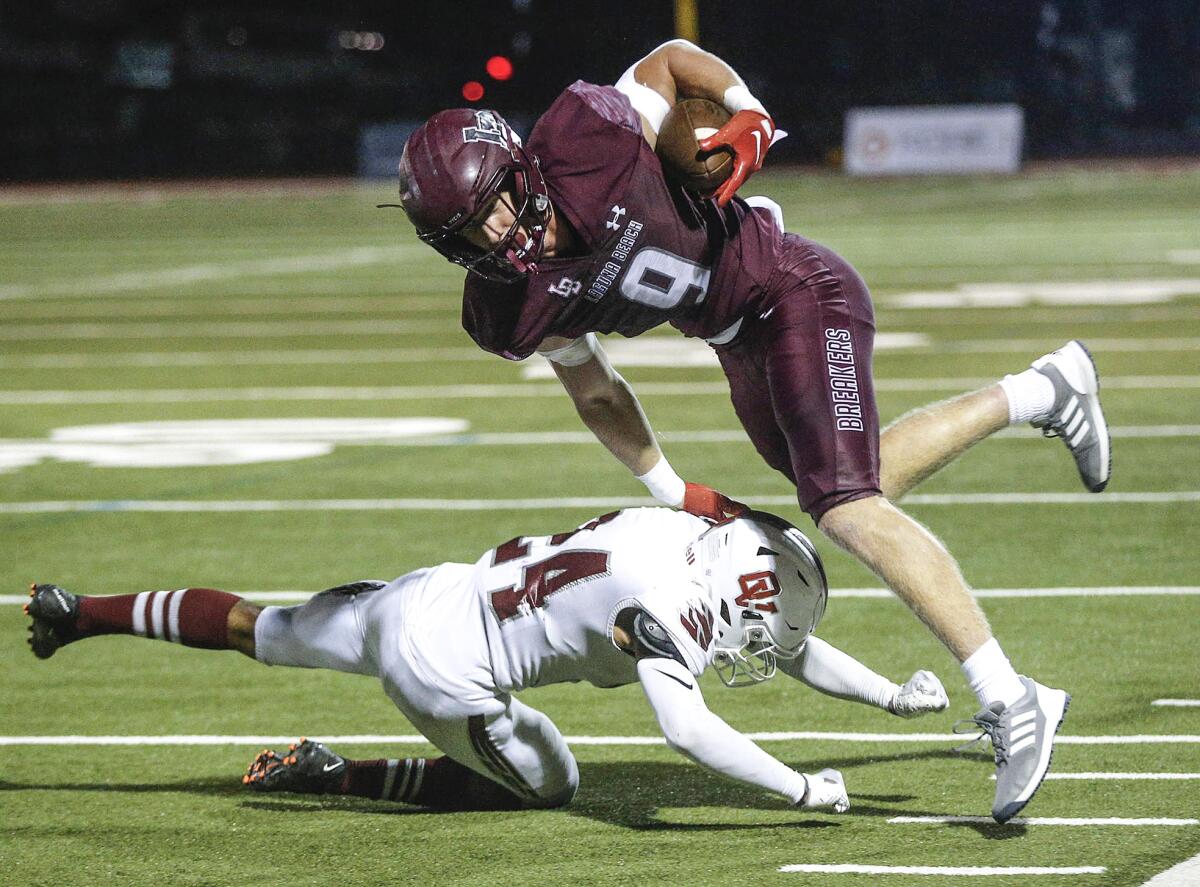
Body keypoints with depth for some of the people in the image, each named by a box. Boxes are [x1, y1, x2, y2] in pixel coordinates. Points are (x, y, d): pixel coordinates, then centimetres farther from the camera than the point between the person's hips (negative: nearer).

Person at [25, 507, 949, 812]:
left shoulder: (692, 537, 1)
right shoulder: (662, 604, -24)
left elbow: (786, 645, 13)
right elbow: (686, 727, -36)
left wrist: (893, 696, 9)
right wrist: (802, 788, -30)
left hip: (422, 597, 8)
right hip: (439, 670, -8)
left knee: (266, 631, 26)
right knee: (548, 785, 11)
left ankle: (78, 611, 36)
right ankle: (334, 775, 8)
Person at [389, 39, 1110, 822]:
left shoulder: (582, 137, -27)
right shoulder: (511, 313, -13)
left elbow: (670, 59, -7)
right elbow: (598, 394, 5)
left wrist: (750, 113, -20)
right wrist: (672, 493, 7)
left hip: (798, 294, -7)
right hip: (742, 344, 7)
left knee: (849, 509, -19)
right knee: (865, 486, 22)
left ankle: (1012, 704, -17)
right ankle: (1041, 391, 38)